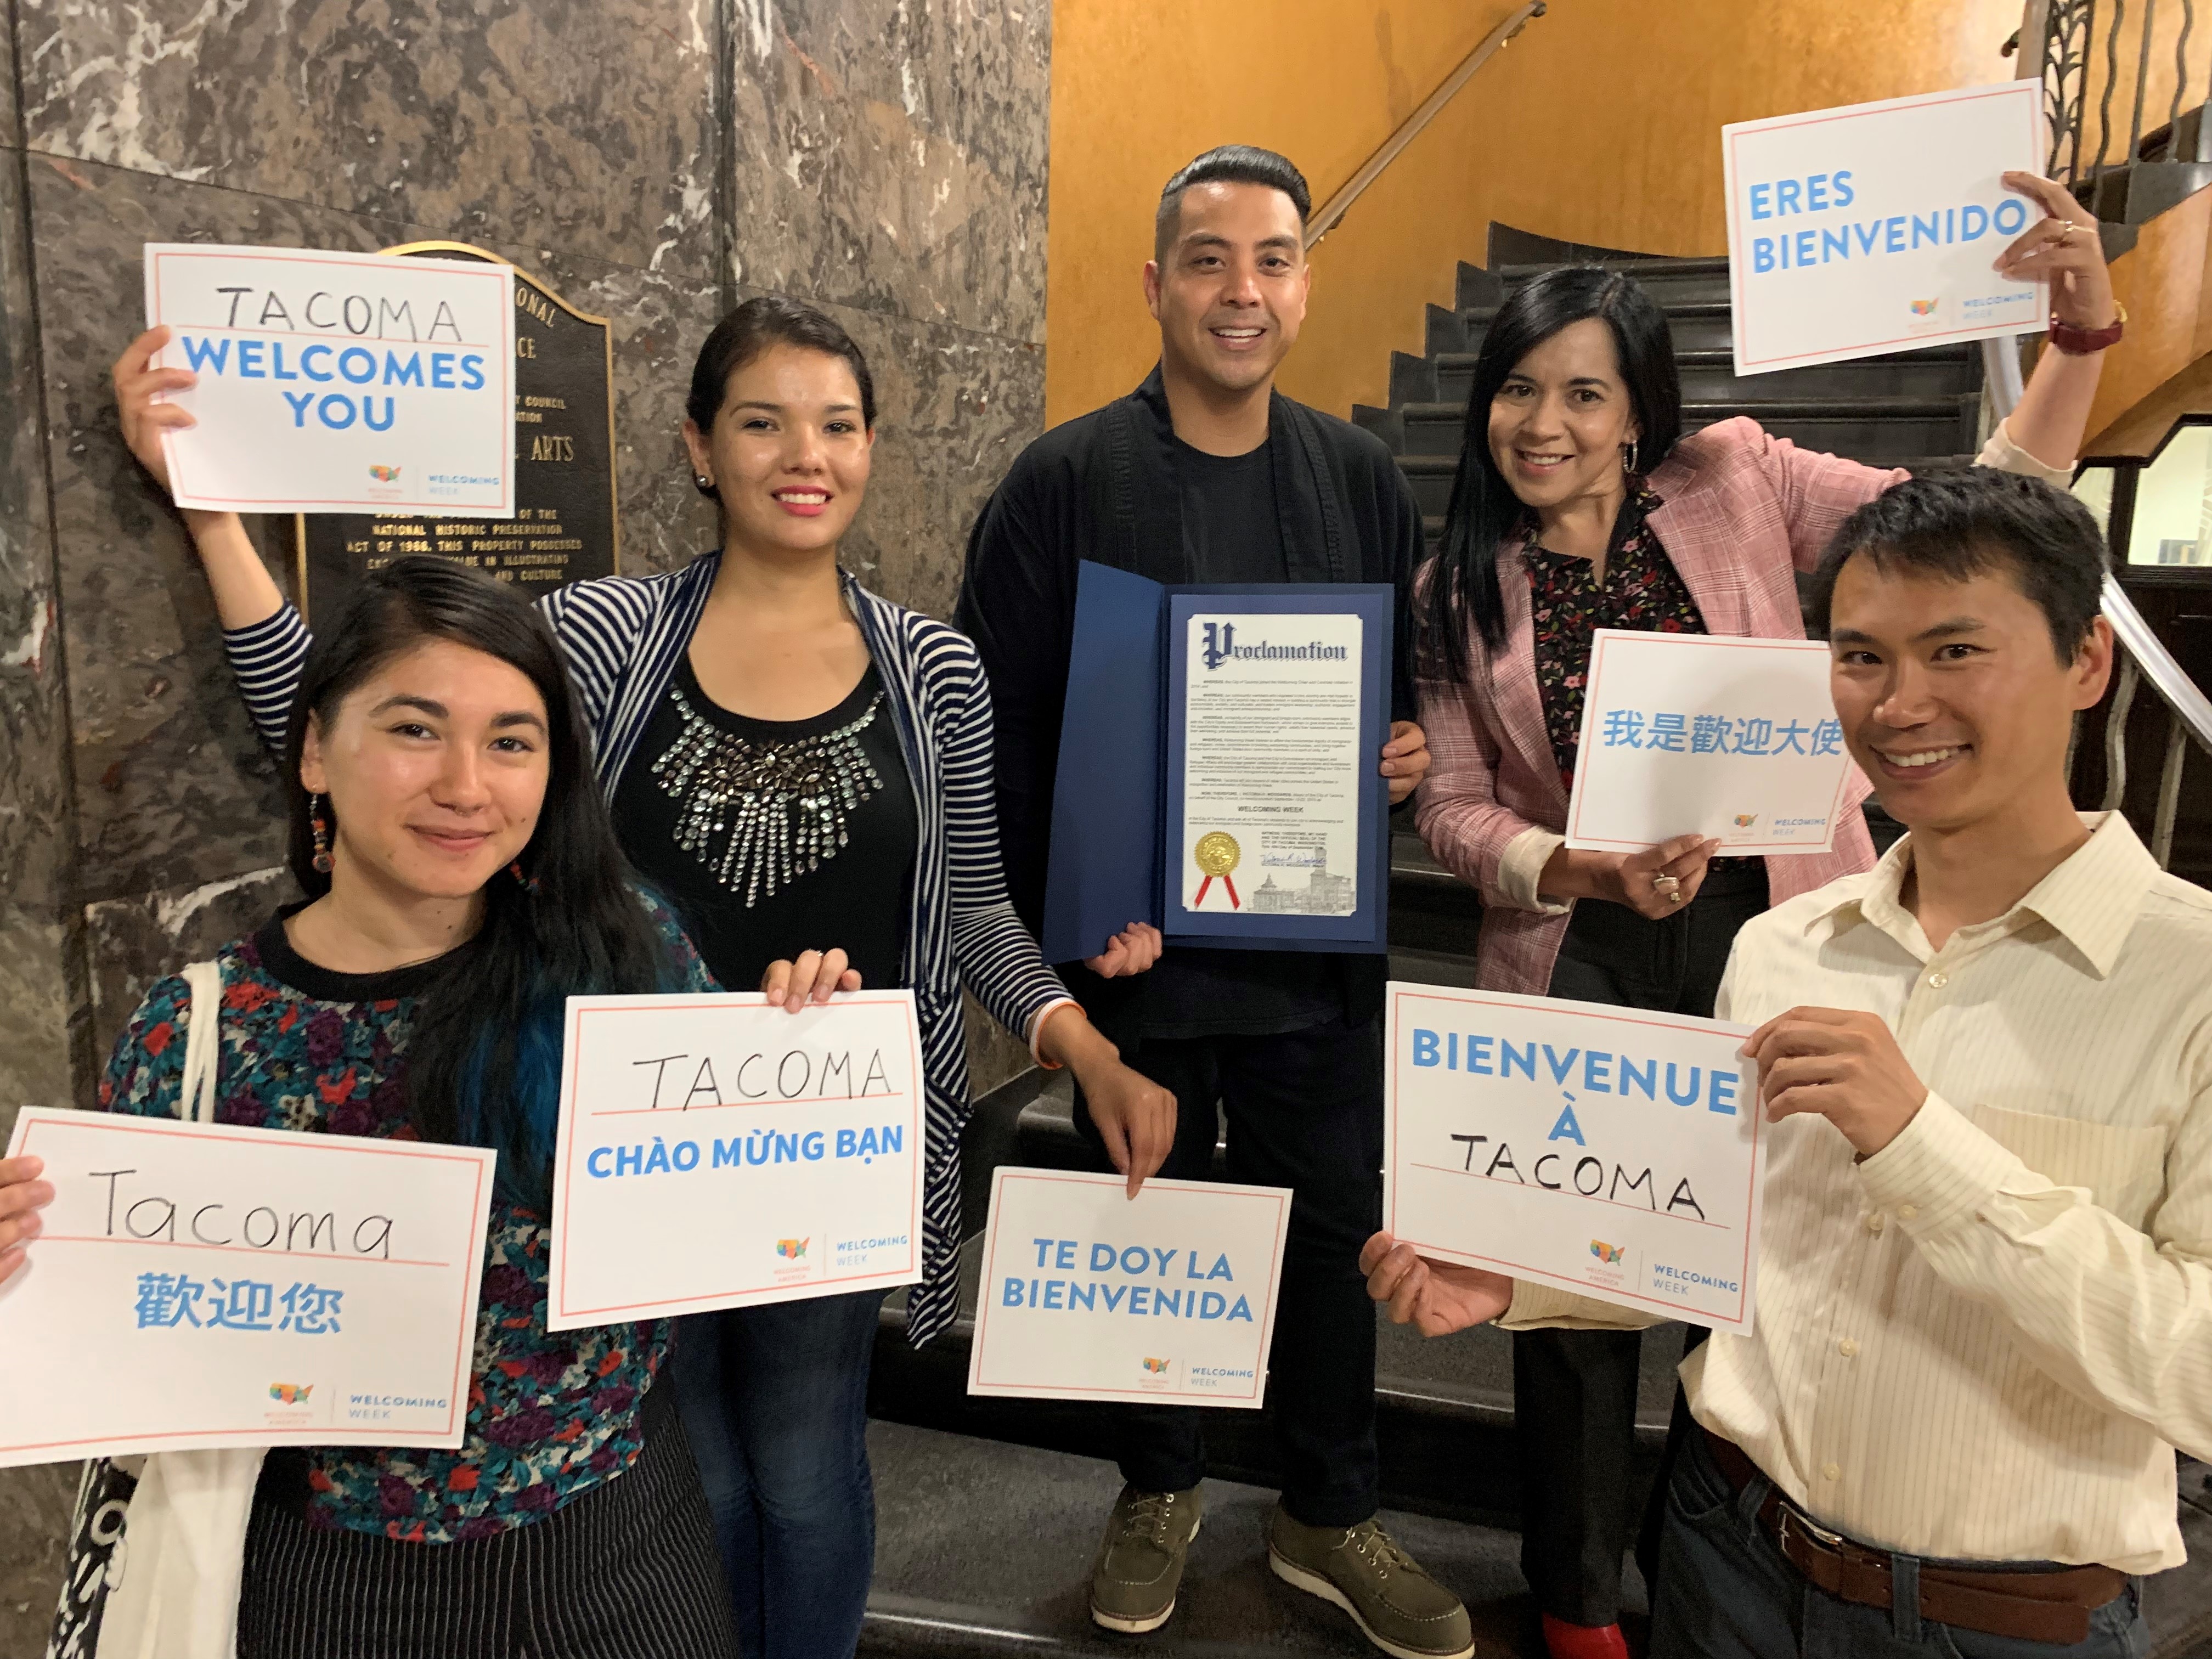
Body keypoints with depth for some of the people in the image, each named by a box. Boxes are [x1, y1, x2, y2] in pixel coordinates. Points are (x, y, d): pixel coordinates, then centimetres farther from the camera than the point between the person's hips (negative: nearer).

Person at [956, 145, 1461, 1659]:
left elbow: (1419, 678, 15)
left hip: (1318, 948, 3)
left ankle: (1331, 1517, 35)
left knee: (1332, 1226, 13)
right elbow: (999, 725, -8)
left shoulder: (1364, 481, 5)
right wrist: (1071, 912, -15)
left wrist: (1418, 754, -7)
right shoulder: (1065, 482, -6)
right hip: (1131, 950, -2)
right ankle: (1161, 1490, 39)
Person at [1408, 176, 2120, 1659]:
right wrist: (1593, 871, -19)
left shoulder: (1734, 485, -3)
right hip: (1580, 967, 1)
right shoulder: (1464, 585, 1)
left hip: (1773, 935, 0)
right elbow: (1454, 810, -1)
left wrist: (2080, 329, -17)